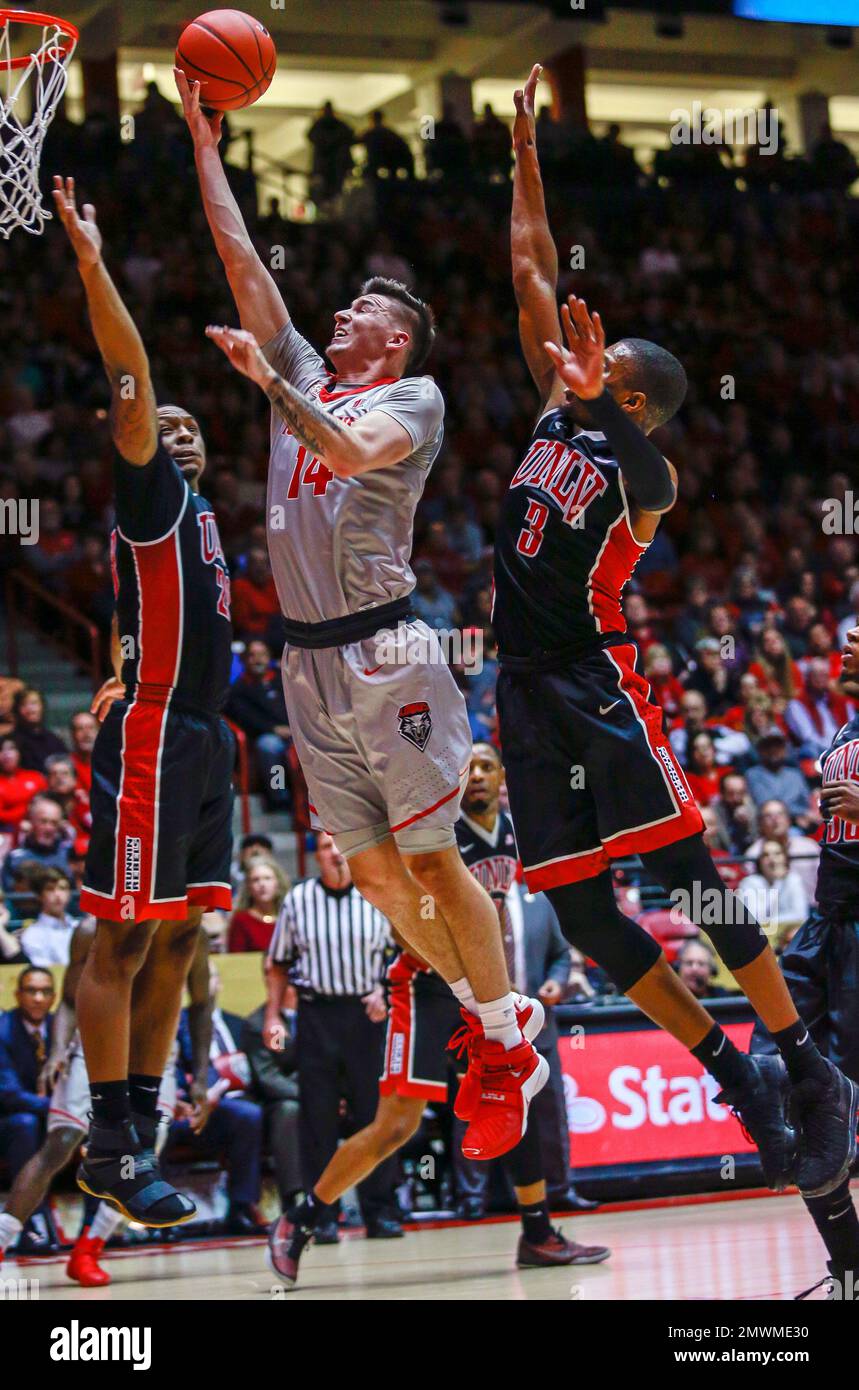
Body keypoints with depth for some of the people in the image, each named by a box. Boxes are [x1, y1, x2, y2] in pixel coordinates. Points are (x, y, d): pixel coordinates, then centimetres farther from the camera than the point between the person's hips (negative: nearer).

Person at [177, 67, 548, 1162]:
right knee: (374, 872, 8)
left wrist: (267, 381, -27)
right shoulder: (304, 378, 17)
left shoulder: (412, 398, -1)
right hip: (307, 661, 6)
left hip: (383, 655, -6)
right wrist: (203, 138, 14)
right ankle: (485, 1016, 23)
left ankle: (512, 1052, 3)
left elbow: (350, 451, -23)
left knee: (429, 863, -6)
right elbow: (239, 257, 15)